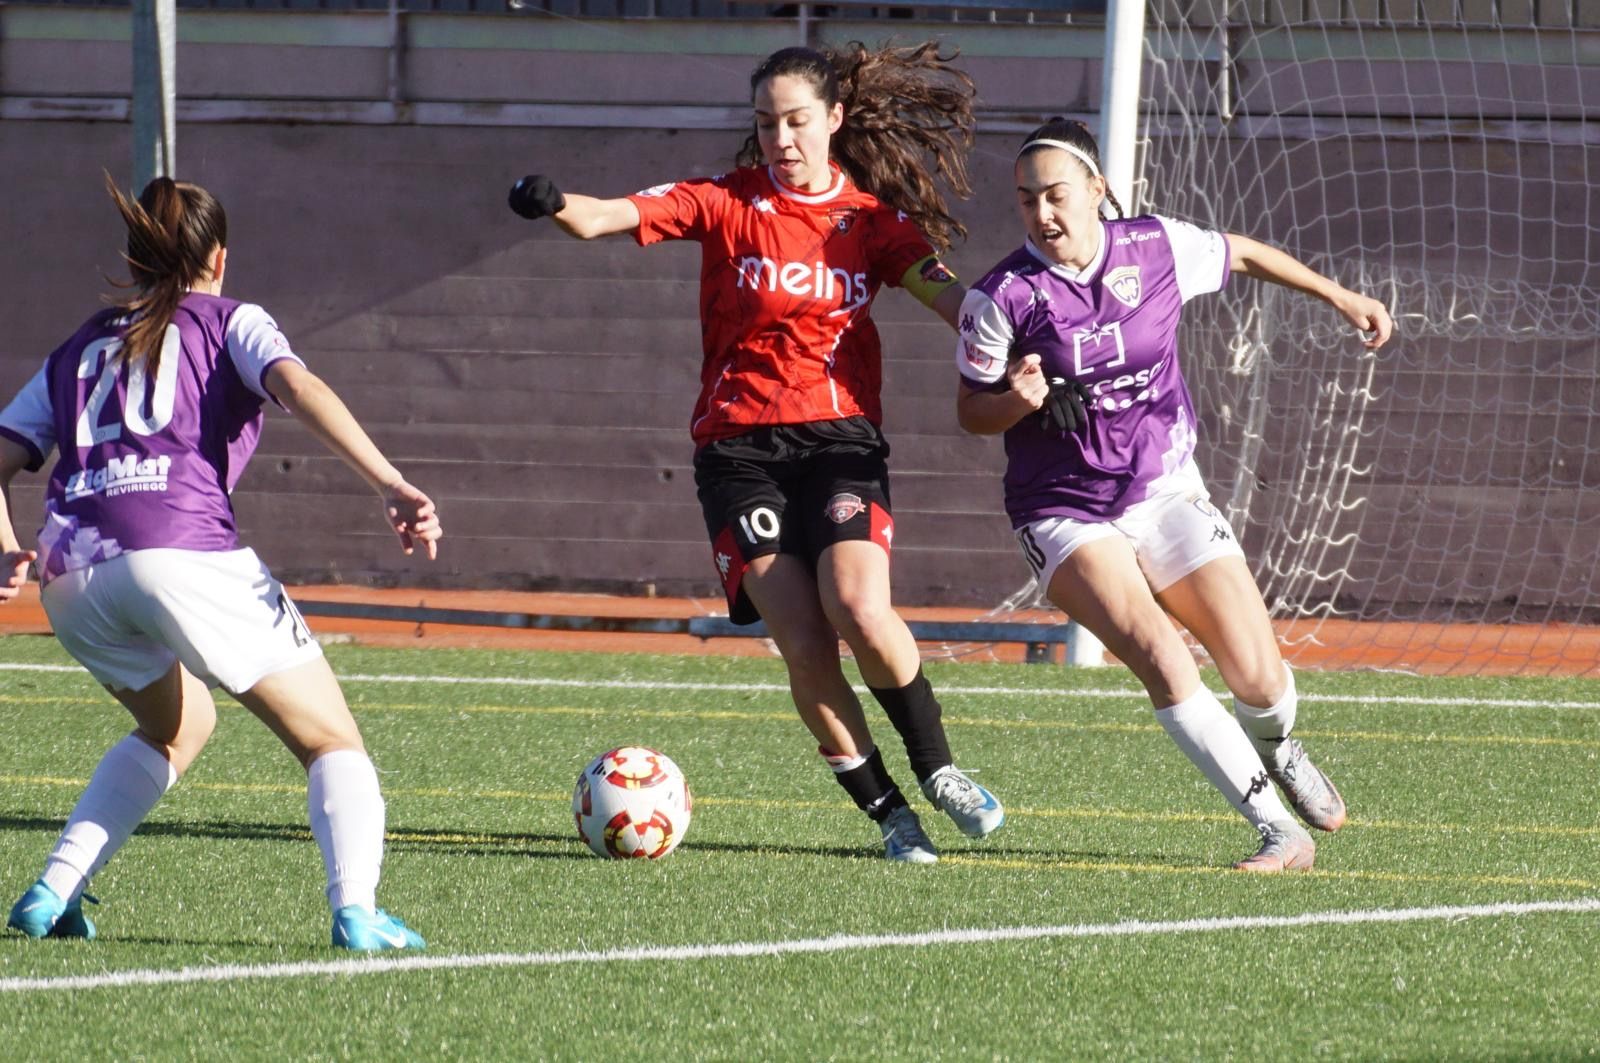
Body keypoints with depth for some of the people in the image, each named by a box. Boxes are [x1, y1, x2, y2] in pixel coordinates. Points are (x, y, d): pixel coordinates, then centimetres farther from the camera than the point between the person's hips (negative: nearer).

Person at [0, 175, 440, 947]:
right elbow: (297, 388, -4)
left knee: (176, 726, 31)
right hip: (183, 552, -5)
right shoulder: (228, 322, 17)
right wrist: (391, 487, -14)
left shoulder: (78, 350, 29)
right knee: (333, 744, 4)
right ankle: (356, 908, -20)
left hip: (71, 576, 5)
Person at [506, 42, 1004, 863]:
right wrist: (553, 204, -32)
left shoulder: (871, 219, 7)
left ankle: (936, 769, 1)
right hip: (738, 449, 0)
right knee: (803, 644, -14)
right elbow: (607, 217, -9)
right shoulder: (727, 204, 3)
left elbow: (948, 296, -5)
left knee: (860, 612, -23)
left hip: (839, 439, 0)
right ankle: (886, 811, 3)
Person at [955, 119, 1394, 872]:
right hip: (1065, 516, -3)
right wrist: (1015, 402, -23)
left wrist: (1339, 297, 21)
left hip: (1166, 492, 3)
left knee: (1259, 680, -3)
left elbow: (1241, 255, 15)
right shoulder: (1002, 297, -12)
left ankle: (1276, 750, 36)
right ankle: (1277, 829, -20)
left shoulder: (1158, 249, -6)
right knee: (1159, 655, -26)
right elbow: (971, 411, -2)